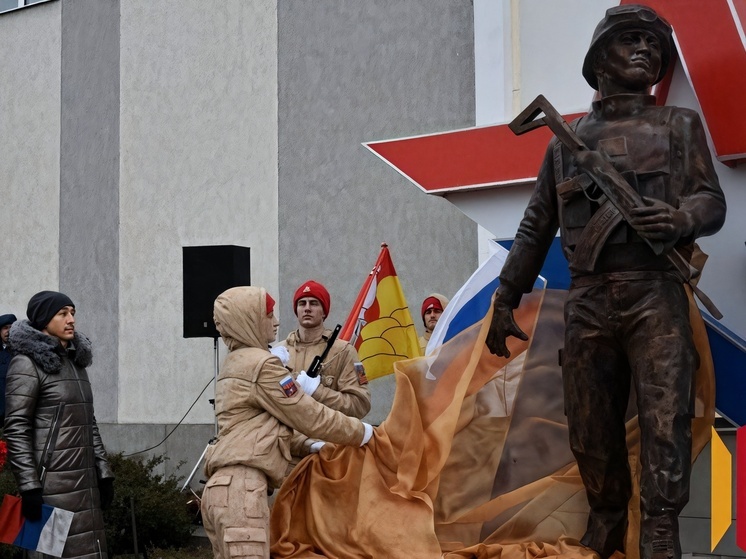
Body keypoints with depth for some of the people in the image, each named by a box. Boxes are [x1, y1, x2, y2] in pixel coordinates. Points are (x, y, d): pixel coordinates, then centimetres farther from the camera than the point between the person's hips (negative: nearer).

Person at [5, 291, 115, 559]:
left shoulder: (75, 361, 17)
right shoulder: (28, 363, -7)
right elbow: (16, 428, -12)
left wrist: (103, 471, 14)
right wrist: (29, 486, -17)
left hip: (85, 480, 7)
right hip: (52, 482, -7)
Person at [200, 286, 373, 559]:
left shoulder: (236, 364, 23)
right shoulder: (261, 363, -6)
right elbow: (310, 417, -4)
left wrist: (309, 447, 25)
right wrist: (363, 432, 7)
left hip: (225, 487, 10)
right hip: (240, 488, -10)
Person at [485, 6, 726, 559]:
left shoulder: (680, 124, 13)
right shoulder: (567, 140, 17)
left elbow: (714, 201, 6)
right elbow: (536, 227, 19)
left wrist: (679, 218, -17)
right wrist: (505, 300, 16)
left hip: (655, 296, -2)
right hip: (587, 302, 2)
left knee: (664, 421, -12)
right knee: (591, 428, 6)